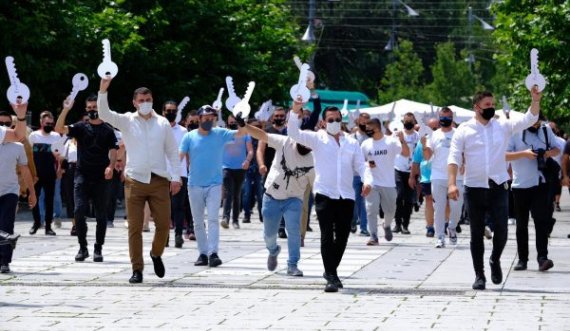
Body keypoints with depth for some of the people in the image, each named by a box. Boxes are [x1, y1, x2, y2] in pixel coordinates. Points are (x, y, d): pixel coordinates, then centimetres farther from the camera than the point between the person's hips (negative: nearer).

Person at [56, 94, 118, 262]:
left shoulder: (108, 130, 7)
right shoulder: (81, 127, 7)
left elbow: (113, 151, 1)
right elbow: (59, 129, -5)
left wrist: (111, 166, -18)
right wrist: (66, 110, -16)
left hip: (101, 178, 0)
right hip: (82, 176, 0)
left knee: (101, 215, 3)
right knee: (79, 211, -8)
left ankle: (98, 249, 11)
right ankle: (83, 247, 2)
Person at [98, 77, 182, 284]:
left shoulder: (163, 123, 7)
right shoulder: (127, 121, 3)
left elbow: (172, 152, 10)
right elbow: (104, 114, -11)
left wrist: (176, 177, 2)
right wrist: (103, 91, -26)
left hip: (159, 181, 1)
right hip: (135, 181, -1)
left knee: (164, 224, 0)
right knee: (135, 227, -2)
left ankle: (156, 254, 29)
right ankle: (137, 269, 5)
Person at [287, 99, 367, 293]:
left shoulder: (351, 143, 15)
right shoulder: (317, 139, 6)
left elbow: (360, 164, 11)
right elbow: (294, 133, -4)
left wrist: (367, 181, -8)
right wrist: (295, 113, -19)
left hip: (346, 196, 3)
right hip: (324, 195, -3)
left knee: (342, 236, 6)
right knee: (327, 236, -10)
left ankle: (331, 271, 24)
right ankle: (331, 277, -12)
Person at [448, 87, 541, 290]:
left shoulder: (503, 127, 6)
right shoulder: (464, 130, 1)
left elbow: (528, 120, -3)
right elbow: (454, 158, -5)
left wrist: (536, 100, -19)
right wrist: (452, 183, -16)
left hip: (498, 187, 1)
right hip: (474, 189, -1)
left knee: (501, 230, -8)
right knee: (477, 234, 4)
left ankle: (495, 260, 21)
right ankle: (479, 275, 13)